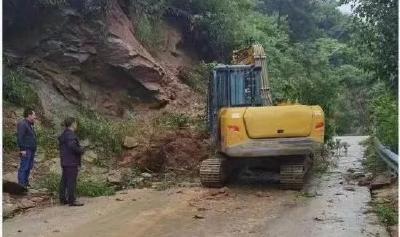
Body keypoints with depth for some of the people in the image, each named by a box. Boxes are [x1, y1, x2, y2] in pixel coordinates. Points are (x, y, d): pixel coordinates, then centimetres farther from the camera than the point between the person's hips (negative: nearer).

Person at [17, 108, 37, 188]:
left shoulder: (30, 124, 18)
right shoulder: (22, 124, -13)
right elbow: (19, 137, -19)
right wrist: (22, 149, -22)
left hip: (32, 150, 10)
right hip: (26, 150, -10)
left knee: (29, 167, 15)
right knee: (24, 167, -6)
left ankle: (26, 182, 25)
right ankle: (21, 184, -1)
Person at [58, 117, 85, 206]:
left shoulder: (64, 134, 15)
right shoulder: (70, 134, -17)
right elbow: (72, 146, -29)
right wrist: (81, 151, -13)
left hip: (65, 162, 10)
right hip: (71, 162, -10)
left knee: (64, 180, 14)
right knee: (71, 181, -6)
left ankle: (63, 199, 22)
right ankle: (72, 200, -4)